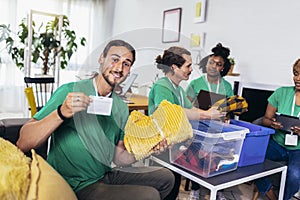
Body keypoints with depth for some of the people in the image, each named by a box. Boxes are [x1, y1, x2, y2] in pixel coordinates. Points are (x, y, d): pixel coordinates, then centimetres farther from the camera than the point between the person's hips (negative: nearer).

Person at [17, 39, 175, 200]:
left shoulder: (121, 108, 4)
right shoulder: (70, 92, -15)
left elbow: (119, 158, 6)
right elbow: (23, 143, -20)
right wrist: (61, 113, -36)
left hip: (106, 175, 7)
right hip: (77, 187, -7)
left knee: (165, 177, 9)